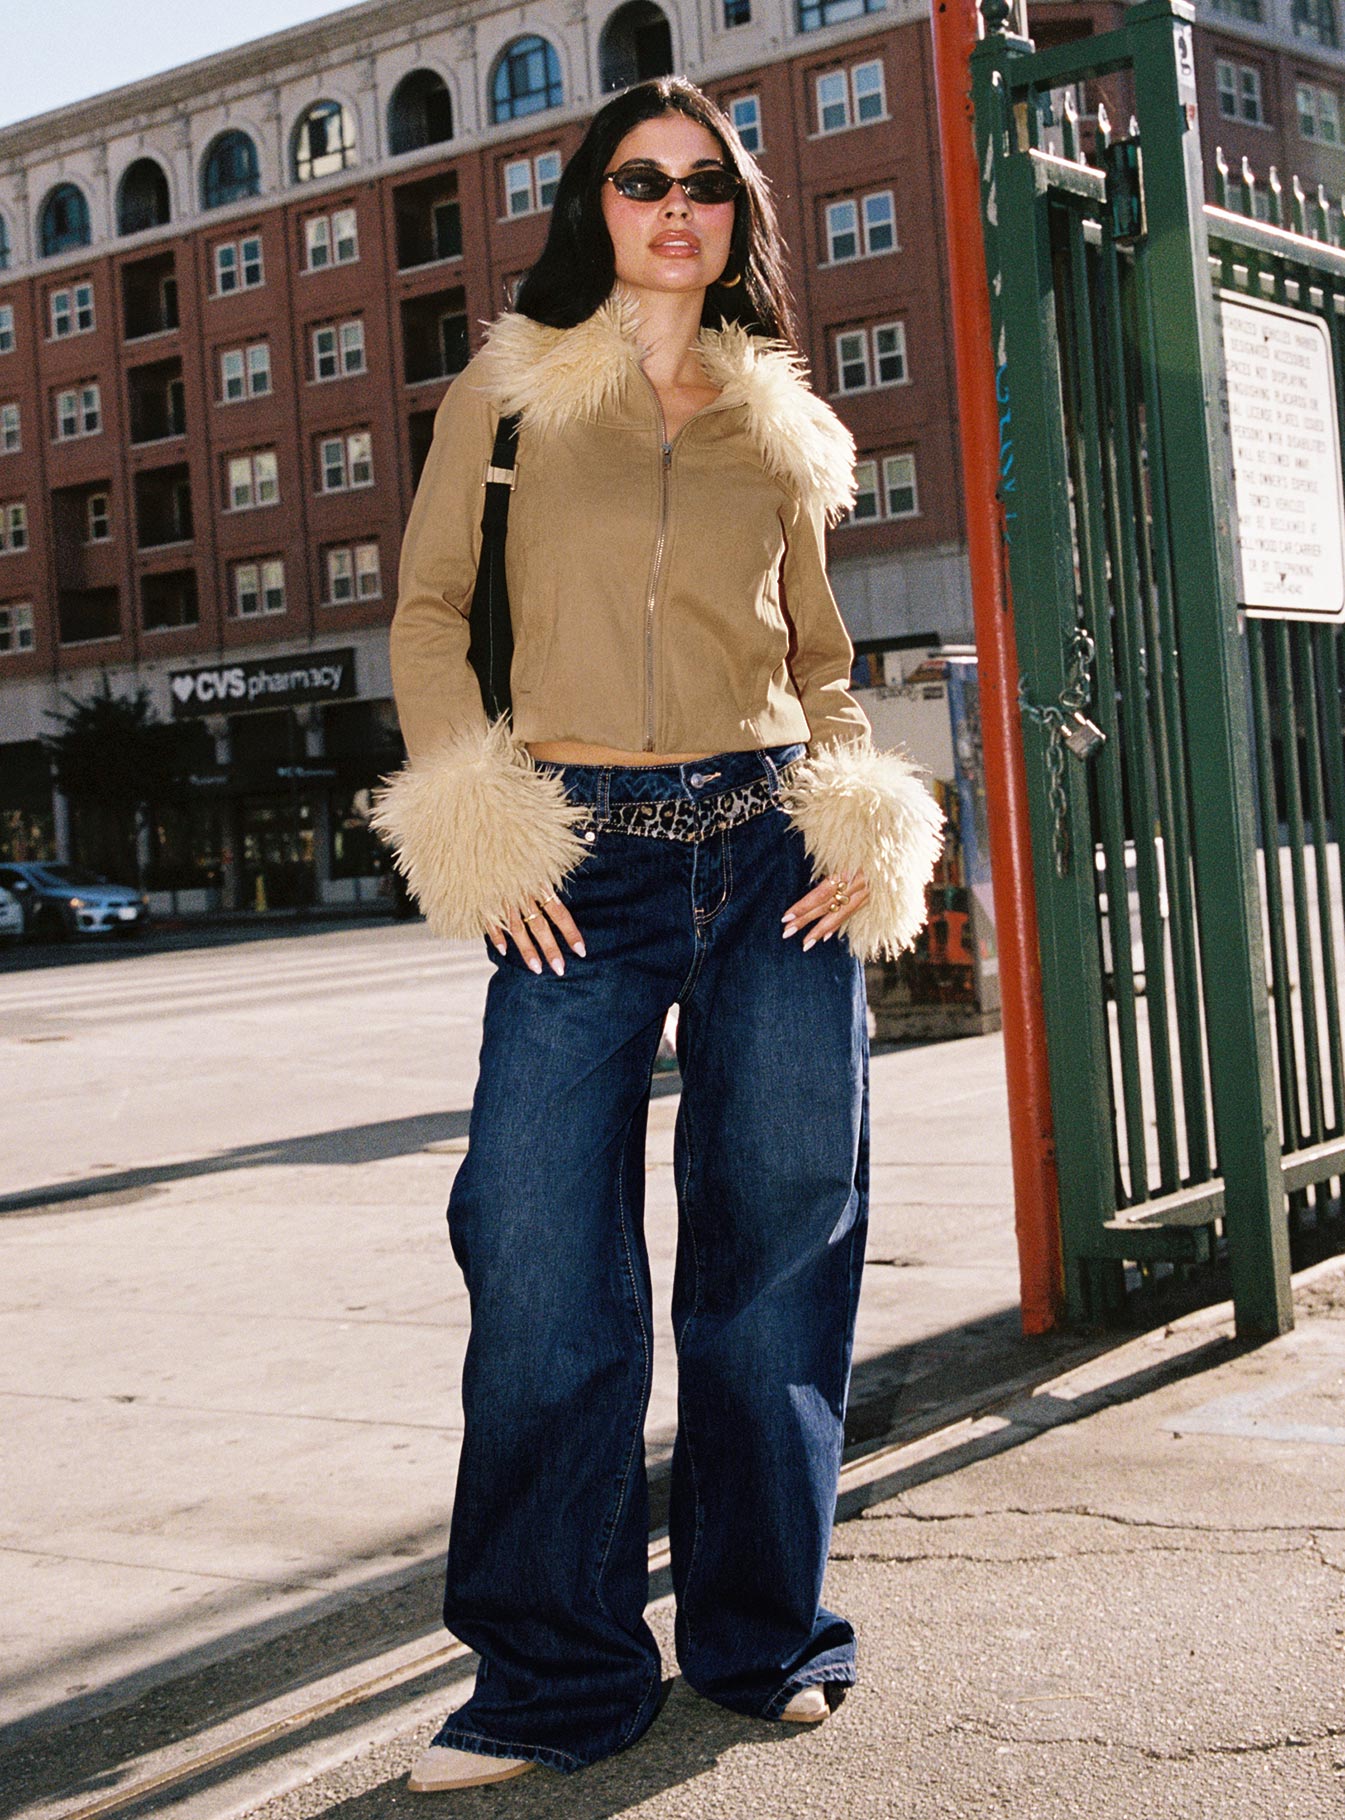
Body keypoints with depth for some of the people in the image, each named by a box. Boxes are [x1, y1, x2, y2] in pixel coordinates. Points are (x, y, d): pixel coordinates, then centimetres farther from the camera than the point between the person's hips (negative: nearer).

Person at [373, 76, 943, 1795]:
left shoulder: (779, 422, 15)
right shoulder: (509, 390, 8)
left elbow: (817, 651, 18)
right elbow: (428, 612, 5)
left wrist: (866, 820, 2)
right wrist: (474, 827, -6)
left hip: (770, 849, 2)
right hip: (580, 861, -2)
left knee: (778, 1238, 4)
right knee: (542, 1252, -5)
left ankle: (763, 1630, 20)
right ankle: (555, 1668, 9)